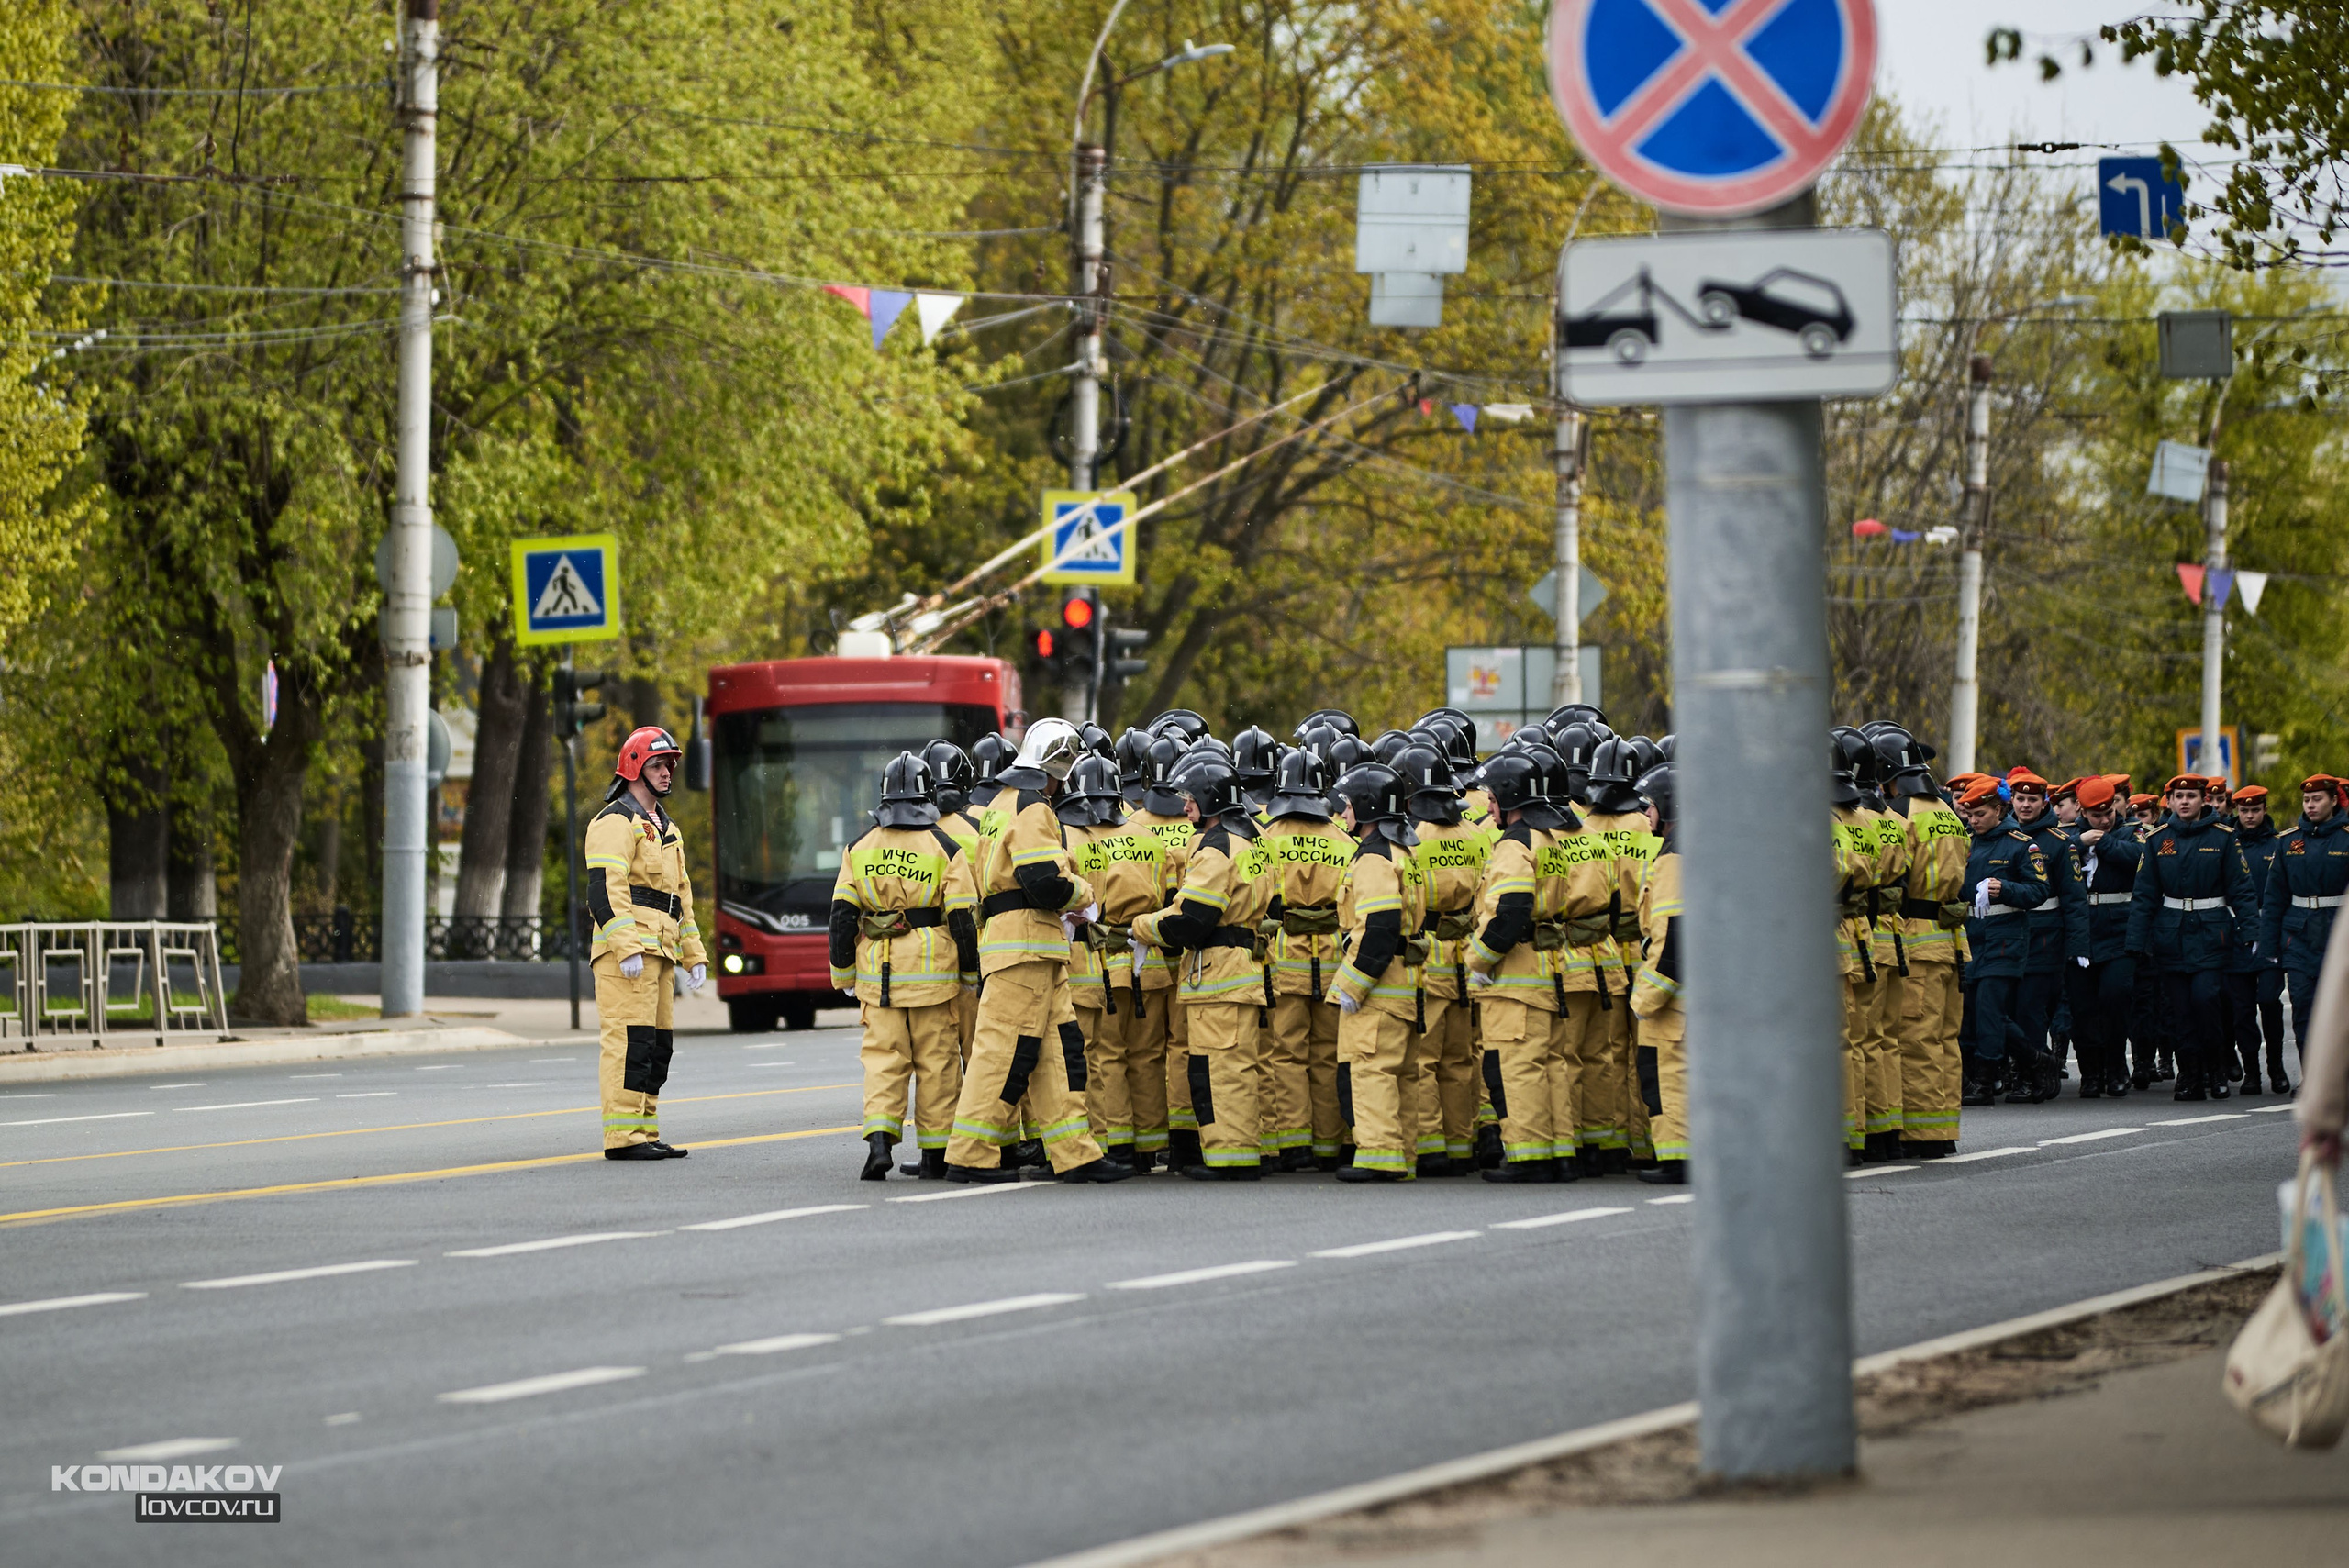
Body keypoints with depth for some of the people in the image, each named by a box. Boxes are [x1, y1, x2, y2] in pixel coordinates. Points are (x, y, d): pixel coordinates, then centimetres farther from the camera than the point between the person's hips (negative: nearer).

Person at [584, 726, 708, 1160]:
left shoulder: (664, 828, 25)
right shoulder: (616, 821, -6)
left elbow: (680, 896, 29)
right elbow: (604, 888, -16)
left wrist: (694, 954, 23)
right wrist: (627, 948, -23)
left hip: (658, 952, 10)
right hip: (627, 950, -10)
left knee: (657, 1045, 9)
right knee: (630, 1041, -13)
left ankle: (644, 1133, 13)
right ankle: (623, 1136, -14)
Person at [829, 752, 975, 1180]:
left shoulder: (859, 850, 6)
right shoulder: (946, 850, -2)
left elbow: (842, 916, 6)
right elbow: (962, 919, -4)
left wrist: (844, 973, 15)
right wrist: (972, 977, 5)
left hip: (877, 970, 2)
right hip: (933, 971, -2)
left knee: (883, 1056, 4)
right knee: (936, 1060, 5)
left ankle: (879, 1138, -16)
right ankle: (934, 1154, 8)